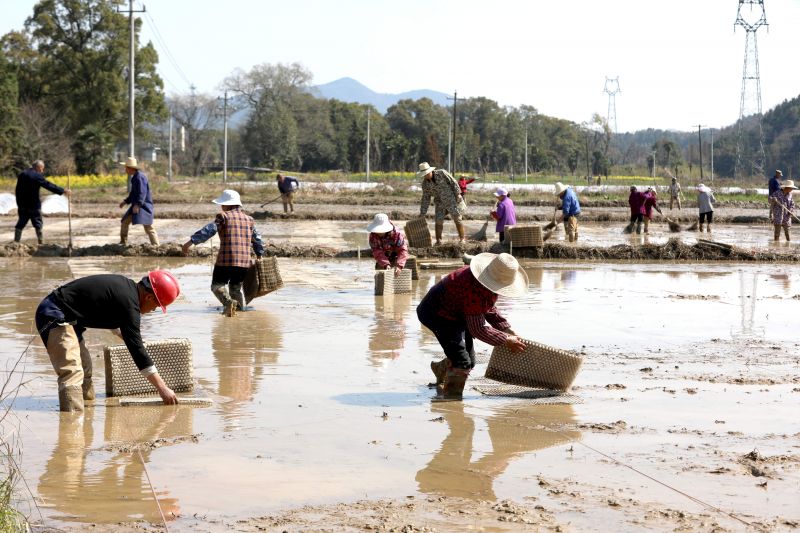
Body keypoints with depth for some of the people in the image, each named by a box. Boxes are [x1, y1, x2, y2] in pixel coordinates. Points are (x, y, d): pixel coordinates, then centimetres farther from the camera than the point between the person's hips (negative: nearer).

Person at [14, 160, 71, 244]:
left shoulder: (21, 175, 9)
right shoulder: (37, 176, -12)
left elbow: (17, 190, 13)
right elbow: (49, 185, -15)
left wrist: (19, 201, 18)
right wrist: (63, 191, -14)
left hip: (22, 205, 5)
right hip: (34, 205, -5)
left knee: (20, 224, 12)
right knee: (38, 224, 5)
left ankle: (16, 241, 11)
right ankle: (41, 242, 7)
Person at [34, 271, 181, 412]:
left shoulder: (127, 285, 8)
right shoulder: (129, 302, -21)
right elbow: (136, 349, -20)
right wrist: (162, 388, -16)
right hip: (55, 317, -11)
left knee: (84, 365, 21)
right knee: (72, 372, -21)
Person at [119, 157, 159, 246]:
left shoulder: (140, 177, -17)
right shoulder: (134, 177, 15)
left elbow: (142, 192, -26)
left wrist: (137, 204, -35)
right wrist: (125, 201, 23)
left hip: (144, 205, -10)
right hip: (136, 205, 10)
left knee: (148, 226, -16)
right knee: (125, 221, 14)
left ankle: (155, 245, -17)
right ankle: (123, 242, 24)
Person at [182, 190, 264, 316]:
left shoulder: (224, 217, 0)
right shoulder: (249, 219, 16)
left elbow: (208, 230, -13)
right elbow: (257, 240, 24)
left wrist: (190, 241, -17)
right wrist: (259, 256, 37)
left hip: (226, 260, -5)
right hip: (244, 262, 5)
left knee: (217, 285, 4)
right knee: (236, 287, 22)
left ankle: (228, 301, -23)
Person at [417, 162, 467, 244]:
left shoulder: (441, 173, -14)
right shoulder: (425, 183, -4)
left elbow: (453, 182, -9)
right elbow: (425, 198, 0)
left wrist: (458, 193, -15)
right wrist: (422, 213, -2)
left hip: (452, 200, -3)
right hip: (440, 203, 3)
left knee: (457, 220, -1)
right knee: (438, 221, -7)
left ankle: (462, 239, 8)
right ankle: (438, 241, 3)